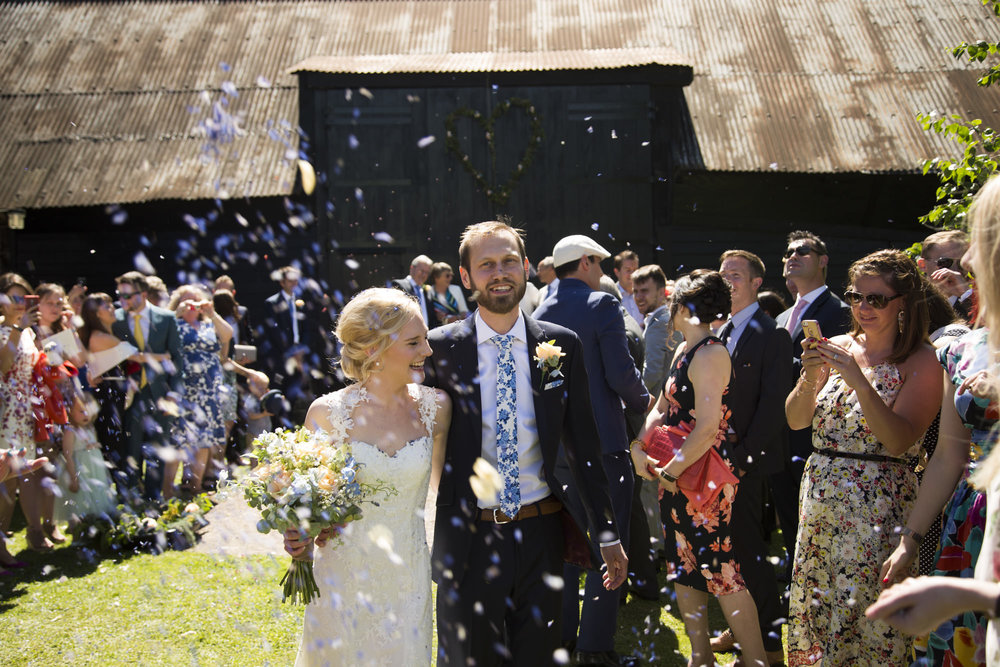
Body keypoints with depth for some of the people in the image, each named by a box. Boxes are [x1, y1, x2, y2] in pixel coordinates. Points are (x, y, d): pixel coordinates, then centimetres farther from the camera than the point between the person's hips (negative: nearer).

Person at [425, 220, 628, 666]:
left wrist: (608, 534, 7)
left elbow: (582, 444, 6)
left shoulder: (561, 345, 2)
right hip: (466, 541, -2)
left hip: (541, 536, 2)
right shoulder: (438, 349, -4)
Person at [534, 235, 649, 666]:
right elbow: (621, 374, -15)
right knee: (607, 543, 2)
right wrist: (642, 402, 4)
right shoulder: (602, 306, -11)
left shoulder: (540, 314, 7)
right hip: (601, 441, -6)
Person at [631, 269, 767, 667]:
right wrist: (639, 446, -3)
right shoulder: (684, 350, 11)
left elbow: (707, 427, -26)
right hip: (677, 476, 10)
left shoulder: (710, 354, -19)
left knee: (722, 573, -4)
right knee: (684, 567, 15)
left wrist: (669, 471, -18)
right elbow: (662, 408, 14)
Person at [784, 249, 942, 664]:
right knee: (814, 606, 12)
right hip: (821, 500, 5)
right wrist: (810, 377, -14)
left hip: (880, 509, -5)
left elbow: (897, 442, -19)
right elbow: (796, 420, 4)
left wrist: (857, 378, -25)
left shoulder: (920, 361, -9)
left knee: (870, 619, 0)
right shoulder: (837, 348, 6)